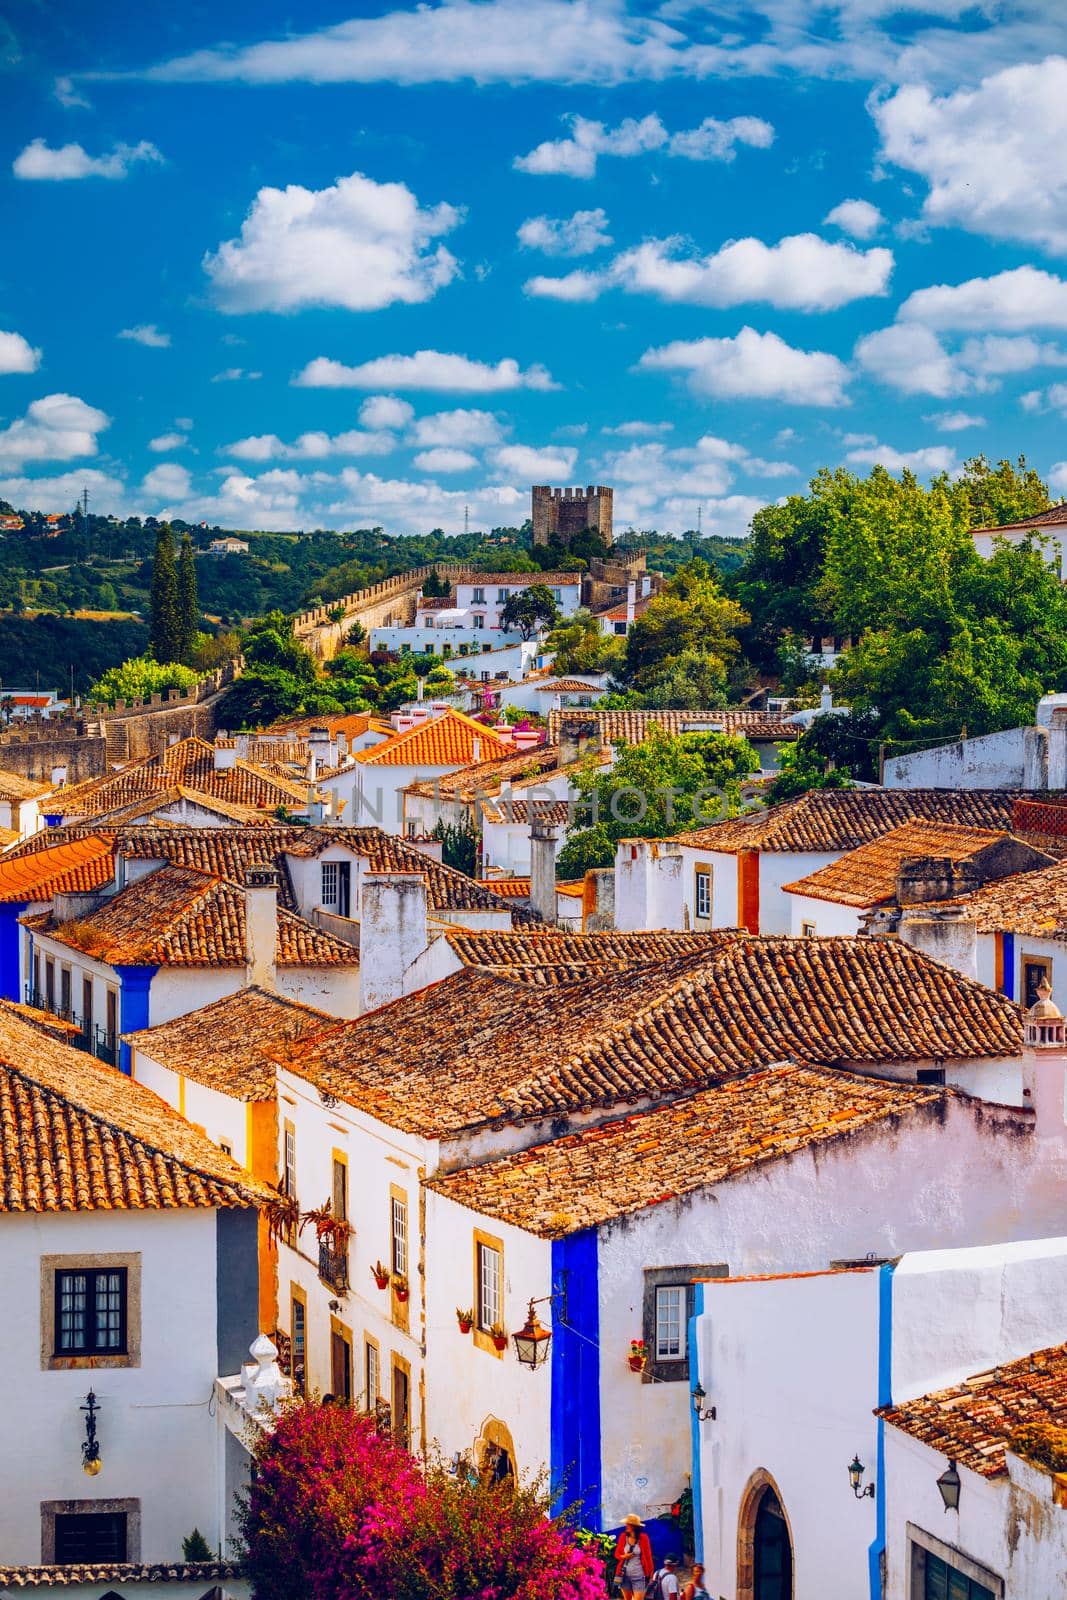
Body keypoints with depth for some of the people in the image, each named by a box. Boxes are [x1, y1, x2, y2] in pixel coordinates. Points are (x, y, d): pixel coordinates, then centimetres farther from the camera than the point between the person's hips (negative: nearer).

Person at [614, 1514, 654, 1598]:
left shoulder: (643, 1538, -5)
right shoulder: (623, 1536, 2)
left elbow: (648, 1555, 0)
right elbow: (617, 1553, 11)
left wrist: (650, 1572, -1)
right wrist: (623, 1556, -11)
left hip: (638, 1575, -3)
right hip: (625, 1574, 3)